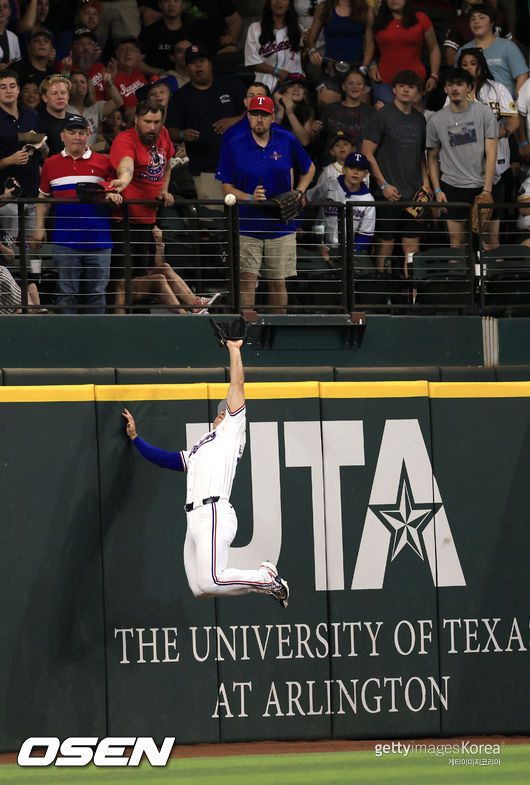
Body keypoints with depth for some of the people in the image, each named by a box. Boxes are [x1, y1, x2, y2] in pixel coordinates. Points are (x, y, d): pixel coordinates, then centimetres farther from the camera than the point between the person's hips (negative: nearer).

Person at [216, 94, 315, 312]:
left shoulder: (287, 141, 1)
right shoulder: (234, 145, -3)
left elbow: (308, 169, 18)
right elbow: (226, 187, 0)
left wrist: (299, 192, 2)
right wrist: (250, 198, -17)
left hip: (281, 226, 1)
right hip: (247, 227, -1)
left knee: (278, 282, 6)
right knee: (247, 280, -9)